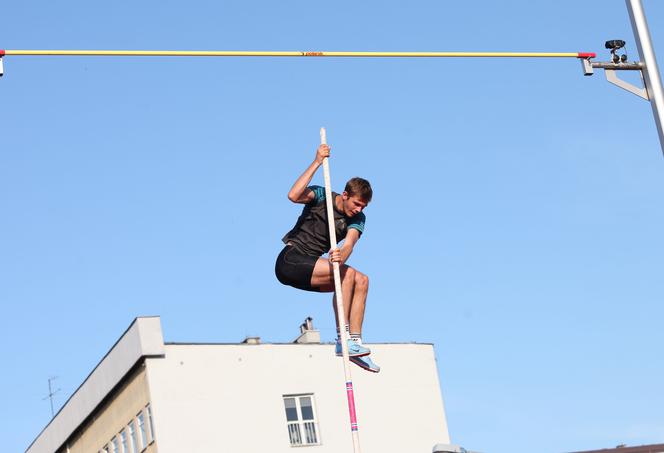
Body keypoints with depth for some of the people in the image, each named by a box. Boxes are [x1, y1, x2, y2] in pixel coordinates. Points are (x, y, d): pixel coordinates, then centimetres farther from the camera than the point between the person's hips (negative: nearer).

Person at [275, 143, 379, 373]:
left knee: (361, 281, -7)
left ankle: (355, 343, -10)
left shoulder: (358, 219, 3)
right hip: (290, 261, -7)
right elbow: (294, 195, -29)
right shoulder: (321, 196, -8)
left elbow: (349, 244, -16)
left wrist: (340, 257, -40)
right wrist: (317, 163, -27)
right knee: (347, 274, -23)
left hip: (310, 268, 7)